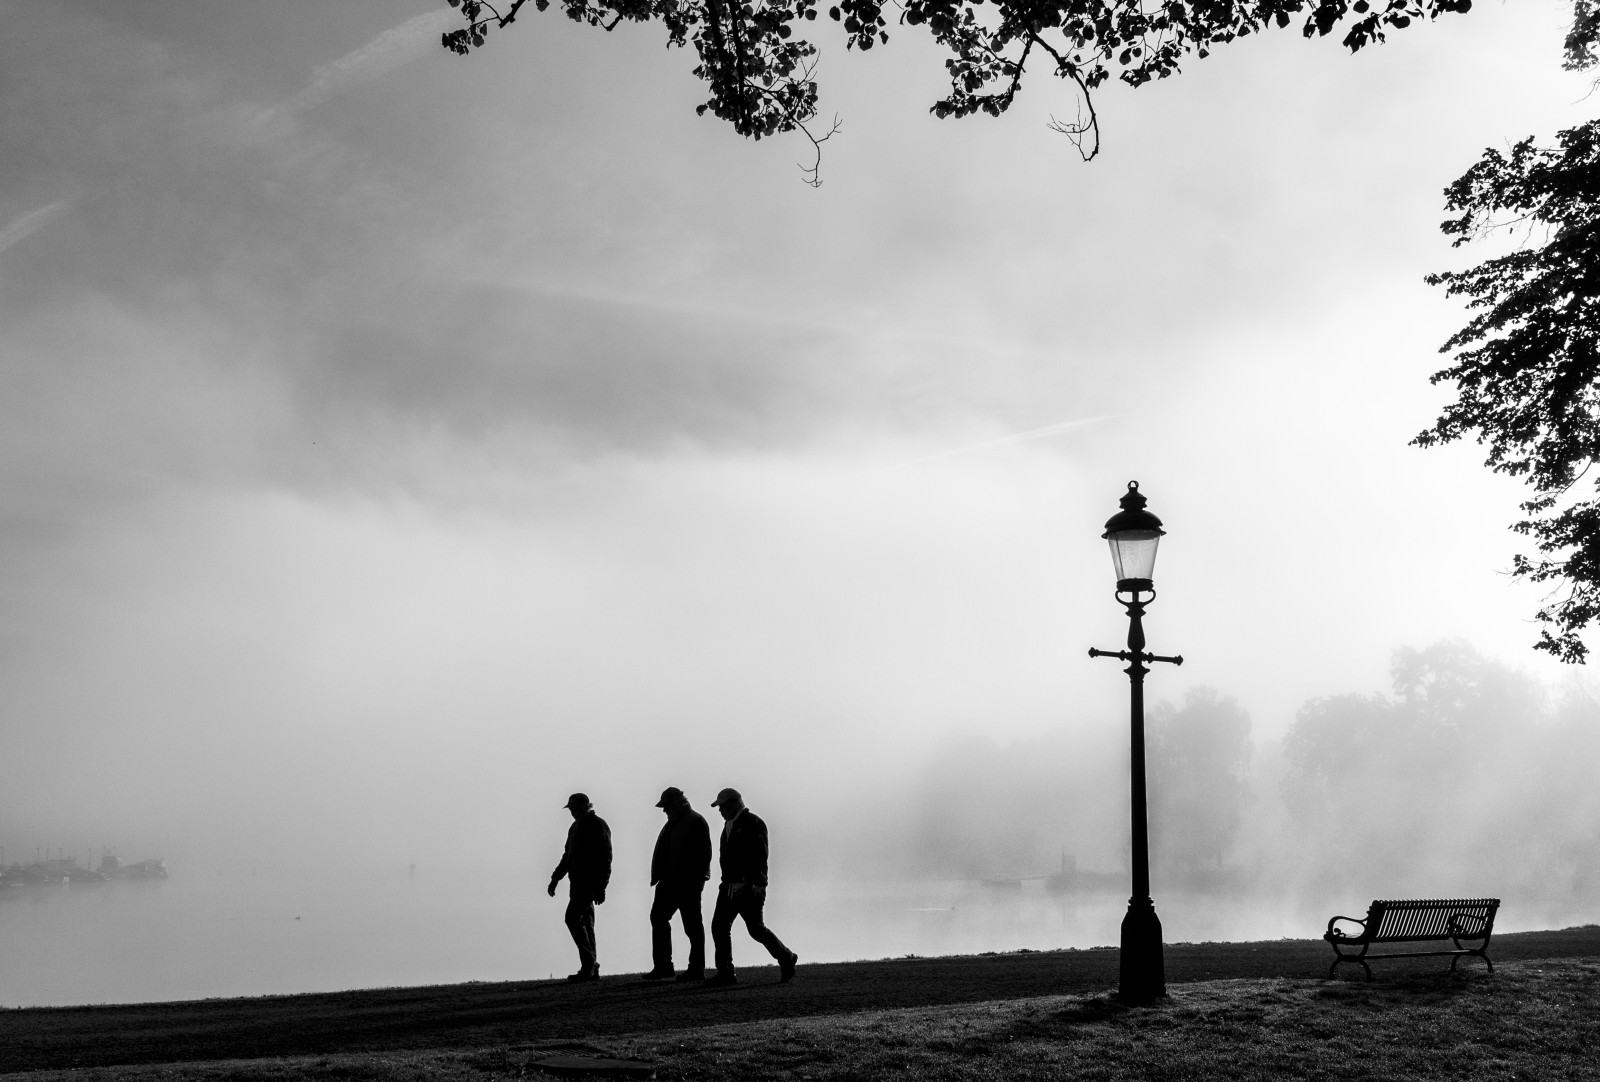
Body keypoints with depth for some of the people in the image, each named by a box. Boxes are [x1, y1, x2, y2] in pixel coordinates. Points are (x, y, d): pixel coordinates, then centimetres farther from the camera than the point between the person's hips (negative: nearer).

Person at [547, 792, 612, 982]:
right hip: (578, 882, 9)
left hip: (589, 882, -9)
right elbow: (568, 856, 26)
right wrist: (555, 878, 19)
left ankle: (590, 963, -13)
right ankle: (590, 969, 9)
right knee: (585, 923, 8)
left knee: (573, 918, -16)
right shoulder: (576, 827, 17)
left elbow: (605, 858, -14)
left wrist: (601, 887, -19)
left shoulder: (598, 826, -9)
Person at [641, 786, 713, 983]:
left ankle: (696, 970, 4)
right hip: (671, 881, 9)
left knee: (692, 926, -2)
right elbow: (662, 852, 18)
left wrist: (697, 880, -21)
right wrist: (657, 876, 9)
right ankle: (662, 966, 12)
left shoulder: (696, 822, -10)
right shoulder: (672, 823, 16)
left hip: (689, 883, -9)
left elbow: (703, 854, -16)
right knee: (658, 917, 7)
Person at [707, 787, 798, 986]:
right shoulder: (729, 824, 17)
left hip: (749, 888, -9)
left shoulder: (753, 823, -10)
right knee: (719, 926, -1)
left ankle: (786, 958, 14)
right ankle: (725, 973, 1)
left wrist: (757, 886, -22)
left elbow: (760, 857, -17)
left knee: (756, 929, -5)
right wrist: (726, 882, 19)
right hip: (730, 886, 9)